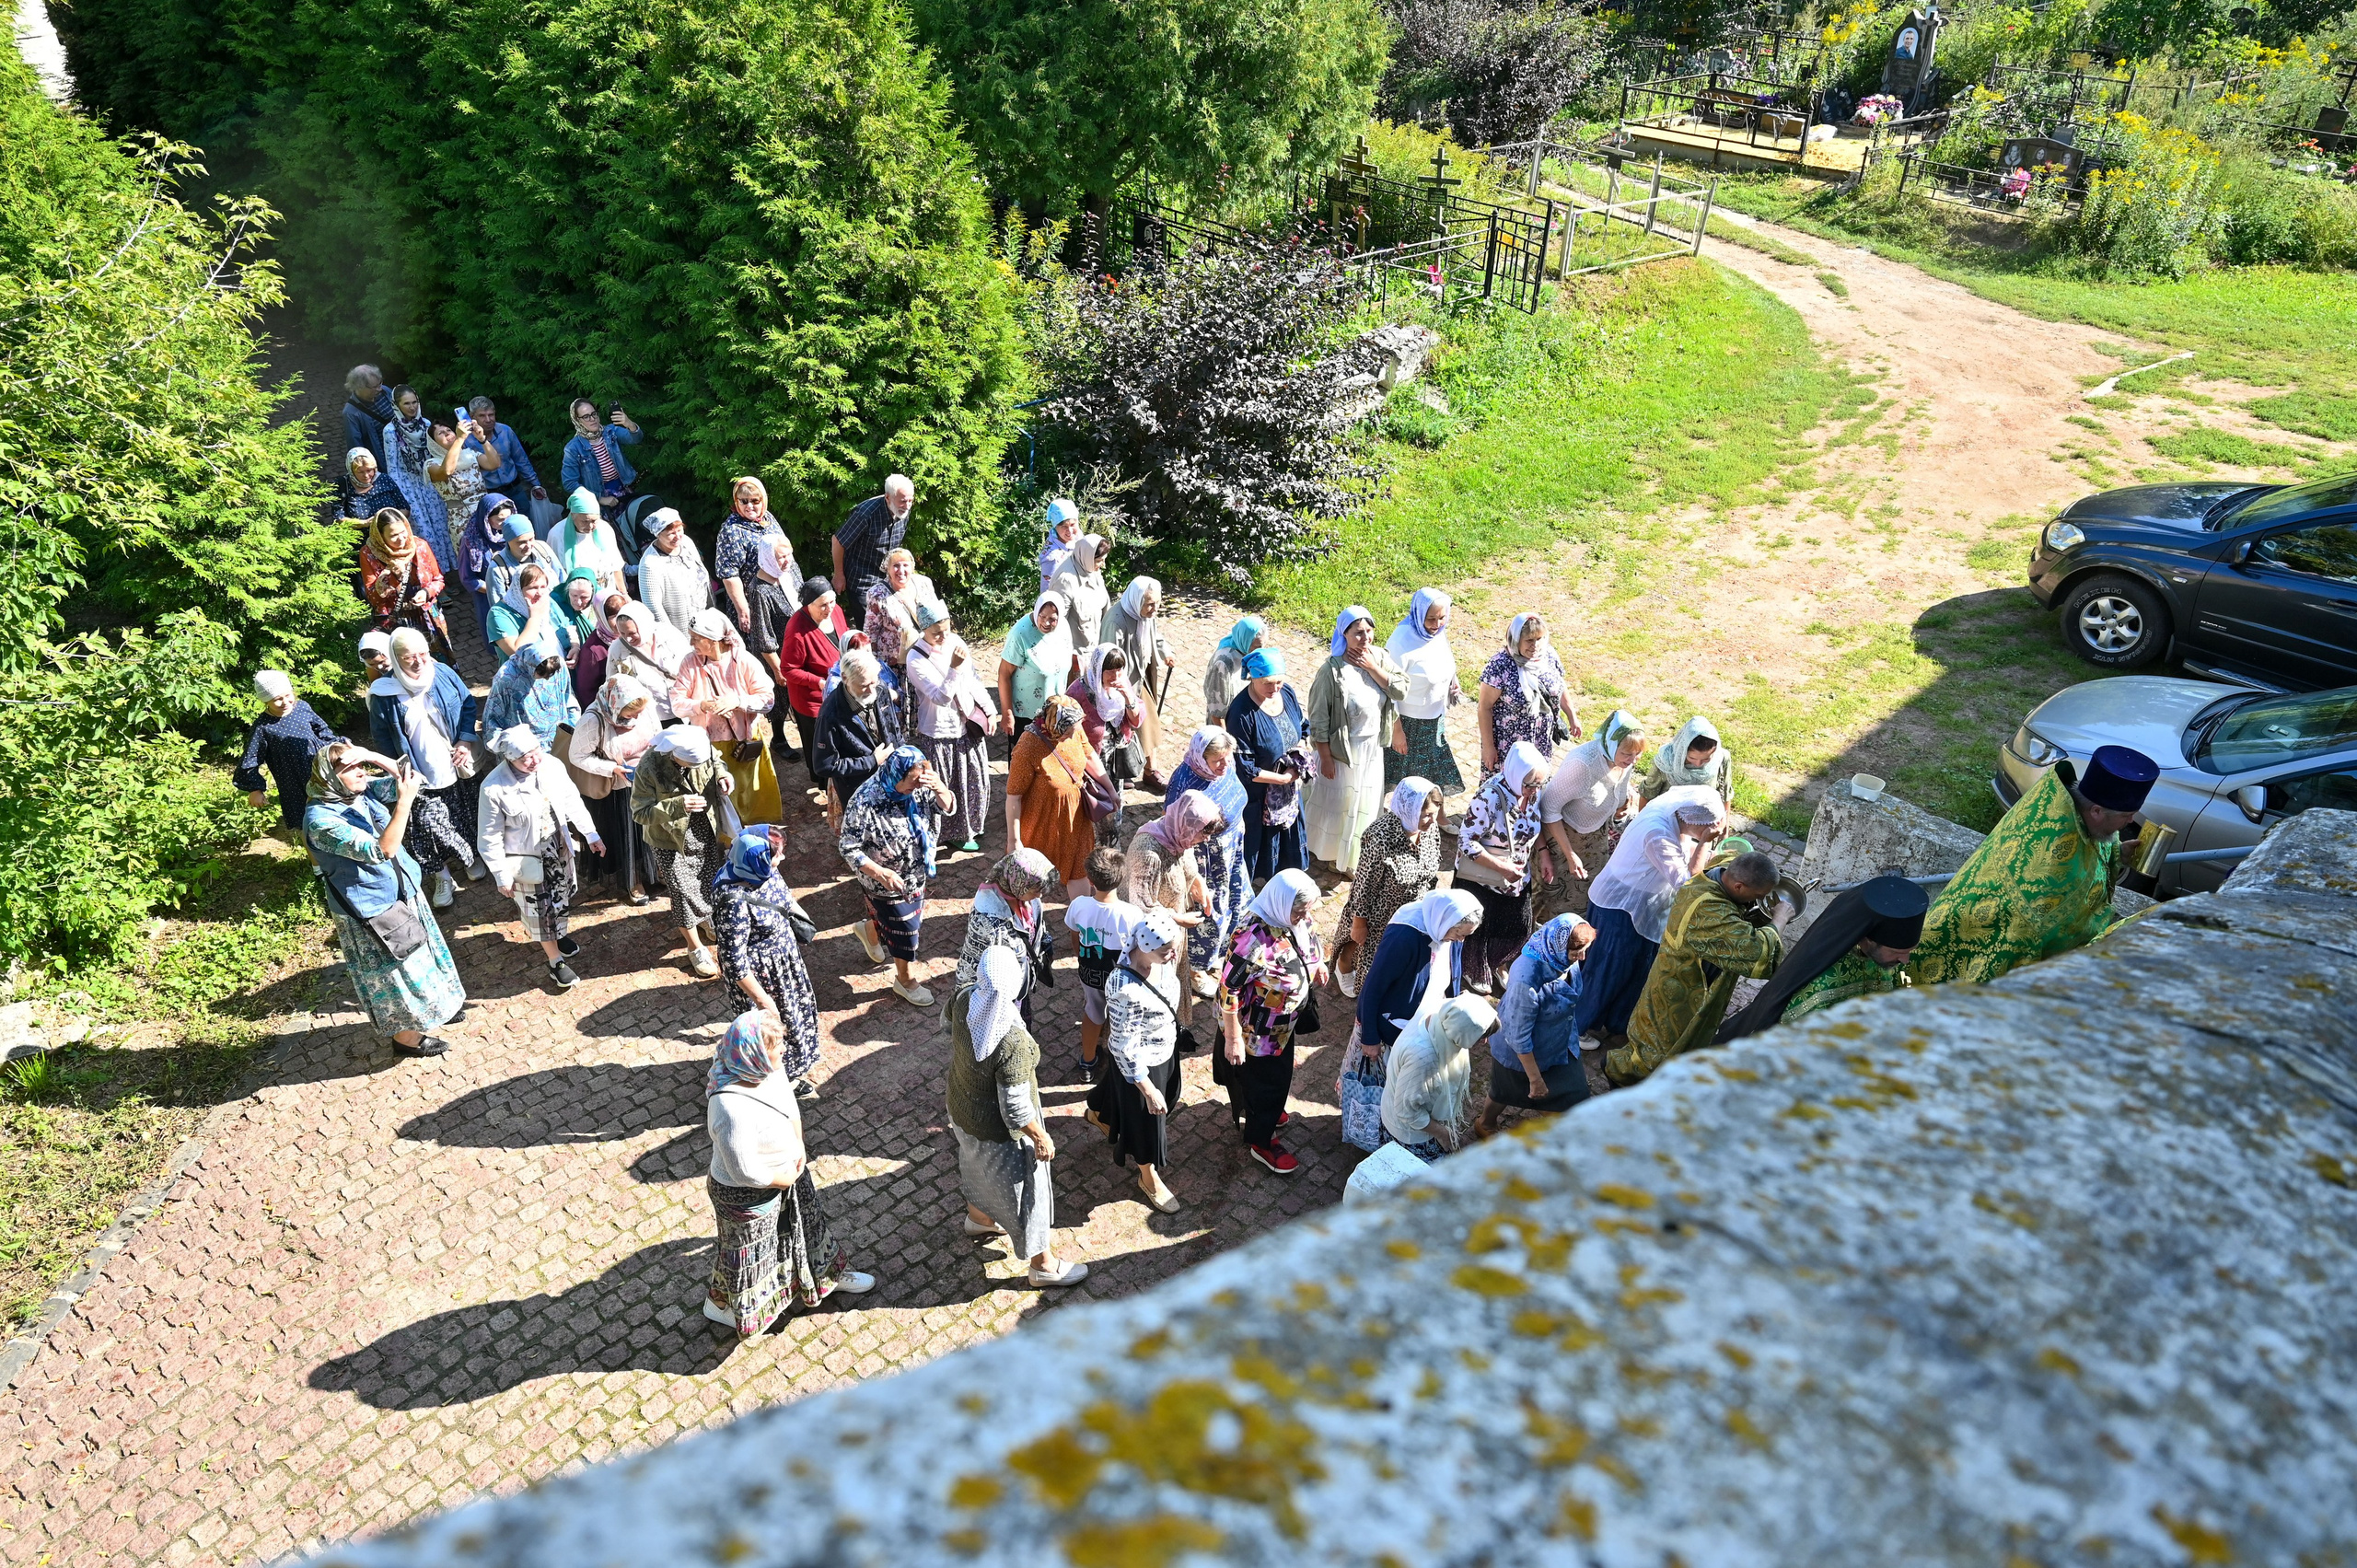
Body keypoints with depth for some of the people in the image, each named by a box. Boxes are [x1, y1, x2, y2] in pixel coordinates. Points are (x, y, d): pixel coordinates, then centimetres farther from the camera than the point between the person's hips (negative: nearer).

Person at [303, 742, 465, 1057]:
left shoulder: (362, 792, -7)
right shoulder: (321, 819, -29)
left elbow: (407, 780, -9)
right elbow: (381, 850, -34)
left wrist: (372, 757, -23)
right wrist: (404, 802, -41)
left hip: (403, 892, 8)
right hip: (371, 910, -8)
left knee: (416, 957, 27)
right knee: (395, 972, 12)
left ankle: (433, 1006, 51)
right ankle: (406, 1036, 33)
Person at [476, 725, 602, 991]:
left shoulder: (552, 766, -16)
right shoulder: (494, 789, -29)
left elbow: (572, 802, 1)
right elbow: (490, 839, -18)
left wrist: (591, 834, 7)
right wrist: (502, 876, -11)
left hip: (559, 850, 5)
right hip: (527, 859, -4)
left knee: (562, 897, 26)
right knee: (540, 910, 11)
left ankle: (559, 934, 55)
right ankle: (556, 962, 31)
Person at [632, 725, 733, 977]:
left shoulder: (701, 748, -18)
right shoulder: (649, 768, -31)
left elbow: (715, 764, 6)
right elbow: (640, 813, -25)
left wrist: (721, 775, -18)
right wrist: (677, 806, -40)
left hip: (706, 832, 5)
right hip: (672, 841, -5)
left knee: (708, 881, 24)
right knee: (683, 892, 6)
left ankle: (706, 918, 55)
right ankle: (695, 948, 27)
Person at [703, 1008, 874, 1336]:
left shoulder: (767, 1069, -18)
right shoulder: (733, 1110, -43)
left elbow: (789, 1102, 3)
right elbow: (746, 1172, -33)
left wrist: (799, 1145, -7)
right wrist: (786, 1179, -16)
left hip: (788, 1171, 7)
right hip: (747, 1196, -7)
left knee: (806, 1223, 29)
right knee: (747, 1251, 21)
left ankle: (827, 1274, 56)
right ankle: (719, 1303, 51)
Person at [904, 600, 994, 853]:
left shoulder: (955, 641, -5)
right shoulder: (916, 659, -22)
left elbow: (973, 679, 7)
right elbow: (941, 697, -29)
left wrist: (989, 710, 8)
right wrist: (954, 668, -40)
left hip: (968, 724, 6)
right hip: (939, 734, -6)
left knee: (975, 781, 20)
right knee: (946, 789, 10)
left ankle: (973, 825, 43)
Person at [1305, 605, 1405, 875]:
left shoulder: (1379, 657, -7)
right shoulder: (1332, 670, -25)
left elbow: (1402, 688, -14)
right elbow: (1319, 719, -20)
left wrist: (1373, 668, -22)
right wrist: (1326, 758, -17)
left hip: (1373, 749, 6)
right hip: (1342, 750, -6)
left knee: (1366, 801, 23)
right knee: (1337, 801, 14)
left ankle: (1357, 851, 46)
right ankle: (1332, 852, 37)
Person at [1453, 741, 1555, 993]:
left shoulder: (1533, 791, -13)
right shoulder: (1489, 798, -33)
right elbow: (1466, 842, -26)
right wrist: (1502, 867, -26)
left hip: (1518, 878, 6)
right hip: (1482, 880, -6)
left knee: (1519, 930, 19)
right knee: (1480, 931, 16)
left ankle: (1497, 964, 50)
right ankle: (1477, 973, 46)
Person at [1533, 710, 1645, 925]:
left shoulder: (1627, 762, -16)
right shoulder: (1582, 763, -37)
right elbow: (1549, 807, -28)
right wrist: (1570, 855, -26)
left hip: (1597, 835, 6)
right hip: (1562, 833, -6)